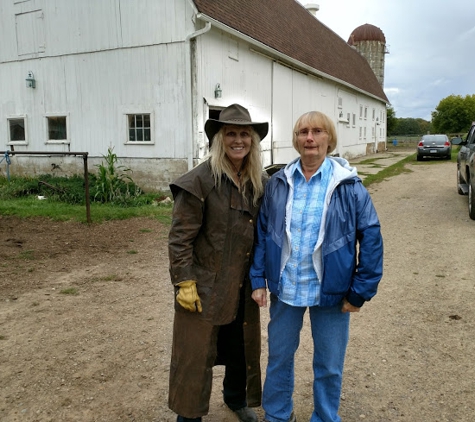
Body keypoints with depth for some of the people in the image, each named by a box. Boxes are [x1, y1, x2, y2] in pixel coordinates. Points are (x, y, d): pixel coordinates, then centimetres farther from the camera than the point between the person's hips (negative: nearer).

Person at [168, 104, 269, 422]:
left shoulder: (260, 181, 2)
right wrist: (185, 282, -17)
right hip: (205, 285, -5)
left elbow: (264, 231, 10)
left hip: (244, 285, 6)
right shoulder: (200, 181, -16)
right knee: (196, 352, 7)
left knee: (243, 346, 20)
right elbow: (180, 237, -15)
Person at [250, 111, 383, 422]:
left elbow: (371, 238, -7)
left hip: (331, 291, -2)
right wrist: (259, 279, 0)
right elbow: (262, 232, 4)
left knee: (329, 366, 14)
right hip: (285, 288, 3)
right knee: (279, 357, 19)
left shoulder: (348, 185, -9)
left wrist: (361, 291, -9)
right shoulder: (279, 183, 0)